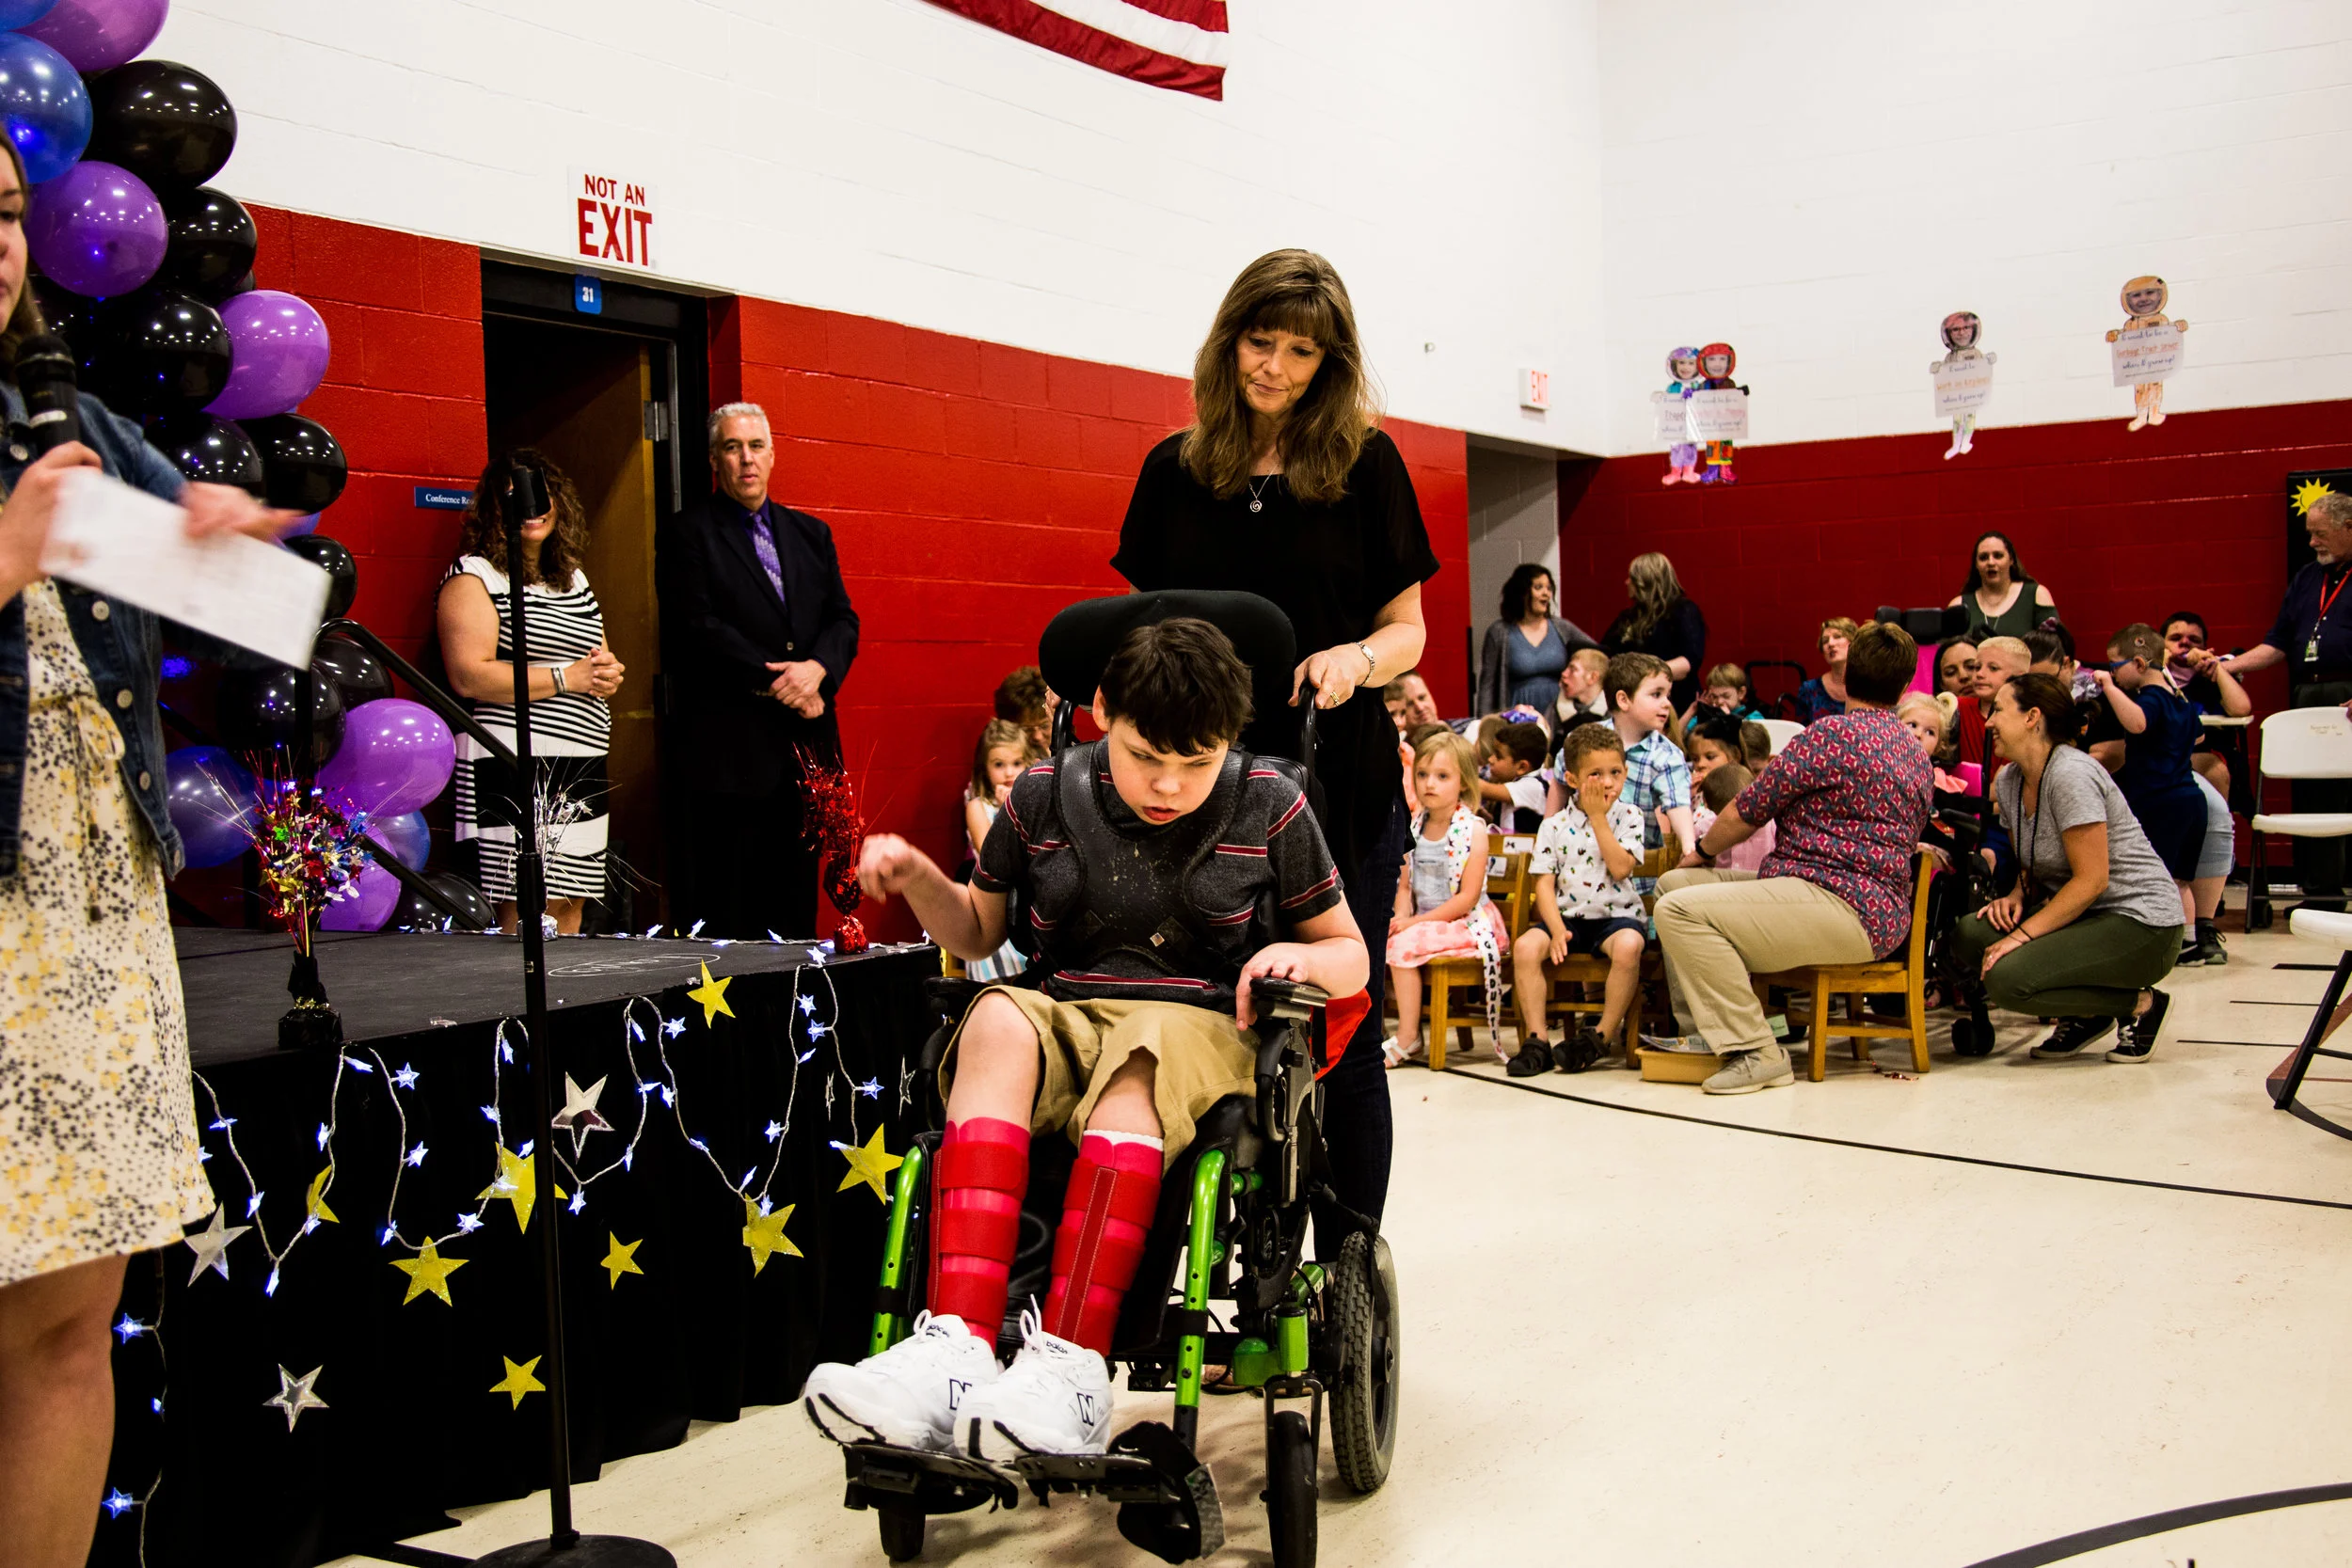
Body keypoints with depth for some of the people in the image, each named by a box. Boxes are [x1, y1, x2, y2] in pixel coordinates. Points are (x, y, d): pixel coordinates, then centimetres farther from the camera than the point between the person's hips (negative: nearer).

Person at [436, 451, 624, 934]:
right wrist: (568, 678, -12)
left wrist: (608, 676, 5)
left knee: (572, 911, 5)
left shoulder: (574, 578, 21)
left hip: (582, 769, 7)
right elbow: (469, 677, -14)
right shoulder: (474, 576, -2)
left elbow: (602, 671, 30)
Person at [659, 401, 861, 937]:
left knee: (795, 903, 8)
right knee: (726, 908, -4)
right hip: (729, 747, -5)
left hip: (805, 746, 5)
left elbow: (843, 619, 11)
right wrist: (774, 682, -14)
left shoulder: (811, 533, 18)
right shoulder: (691, 533, 1)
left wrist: (816, 668, -10)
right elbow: (698, 628, -9)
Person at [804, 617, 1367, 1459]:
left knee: (1135, 1071, -39)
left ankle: (1068, 1367, -50)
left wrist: (1301, 957, -11)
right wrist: (918, 877, 0)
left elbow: (1350, 959, 13)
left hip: (1198, 1024, -2)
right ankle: (955, 1351, -47)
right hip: (1063, 1014, 2)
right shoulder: (1047, 795, 8)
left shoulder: (1266, 806, 5)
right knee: (996, 1019, -34)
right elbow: (978, 933, 21)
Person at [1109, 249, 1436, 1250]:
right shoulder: (1174, 470, 9)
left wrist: (1357, 659, -16)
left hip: (1341, 783, -1)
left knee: (1342, 1035, 4)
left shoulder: (1367, 465, 4)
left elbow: (1408, 627, 6)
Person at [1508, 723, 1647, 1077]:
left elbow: (1621, 868, -13)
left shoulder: (1628, 815, 3)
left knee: (1628, 945, -35)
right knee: (1525, 946, -25)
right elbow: (1545, 884, 0)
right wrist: (1557, 930, -16)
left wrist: (1598, 817, -11)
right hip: (1568, 916, 2)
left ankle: (1603, 1035, -20)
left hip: (1617, 915, -2)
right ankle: (1537, 1040, -17)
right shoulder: (1555, 825, 6)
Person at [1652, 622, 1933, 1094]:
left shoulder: (1833, 733, -11)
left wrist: (1705, 848, 17)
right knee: (1673, 883, 13)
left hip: (1848, 909, -10)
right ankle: (1701, 1025, 13)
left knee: (1680, 911, -24)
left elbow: (1747, 813, -6)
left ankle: (1756, 1053, -20)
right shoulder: (1913, 747, 19)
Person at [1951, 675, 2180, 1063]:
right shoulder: (2009, 781, 7)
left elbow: (2092, 879, -22)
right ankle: (2084, 1017, 7)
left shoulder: (2070, 775, -19)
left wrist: (2023, 935, -23)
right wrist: (2016, 896, -4)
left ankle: (2139, 1004, -3)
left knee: (2006, 980, -25)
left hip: (2141, 927, -9)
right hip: (2079, 914, 9)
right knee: (1970, 935, -9)